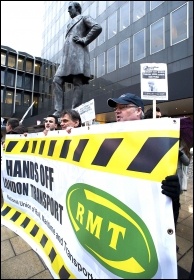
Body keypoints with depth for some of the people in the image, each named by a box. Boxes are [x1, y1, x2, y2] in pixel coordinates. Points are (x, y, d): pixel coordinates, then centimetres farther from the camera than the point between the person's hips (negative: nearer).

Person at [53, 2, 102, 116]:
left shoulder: (84, 18, 14)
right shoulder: (71, 24, 36)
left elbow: (97, 27, -4)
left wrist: (84, 40, -6)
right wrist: (65, 57, 15)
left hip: (77, 53, -8)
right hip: (67, 56, 8)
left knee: (77, 82, -15)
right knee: (57, 80, -6)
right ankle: (58, 111, -11)